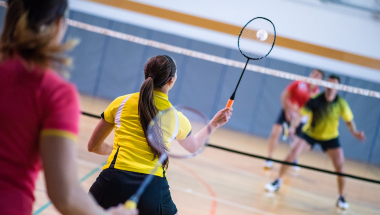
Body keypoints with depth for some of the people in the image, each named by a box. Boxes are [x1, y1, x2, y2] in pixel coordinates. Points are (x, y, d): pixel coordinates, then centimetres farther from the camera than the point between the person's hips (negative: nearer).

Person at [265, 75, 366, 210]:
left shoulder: (341, 103, -18)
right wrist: (293, 126, -44)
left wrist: (355, 132, -29)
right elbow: (300, 114, -27)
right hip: (310, 133, -1)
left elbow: (349, 121, -10)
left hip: (331, 137, 1)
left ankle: (341, 198, 8)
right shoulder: (315, 100, -24)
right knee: (293, 153, -19)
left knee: (340, 167, -9)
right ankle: (278, 182, -1)